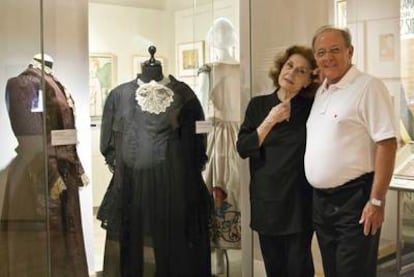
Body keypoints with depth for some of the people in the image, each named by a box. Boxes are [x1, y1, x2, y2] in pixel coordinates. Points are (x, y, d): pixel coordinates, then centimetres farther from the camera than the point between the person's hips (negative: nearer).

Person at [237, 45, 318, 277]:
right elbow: (243, 149, -5)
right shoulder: (258, 105, 2)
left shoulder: (312, 107, -1)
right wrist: (270, 121, -13)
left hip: (299, 200, -2)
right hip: (266, 199, 2)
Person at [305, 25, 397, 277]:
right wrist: (319, 198, 13)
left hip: (355, 199, -7)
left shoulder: (368, 87, -11)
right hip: (322, 200, 8)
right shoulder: (320, 92, 13)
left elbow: (387, 144, -16)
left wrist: (377, 201, -19)